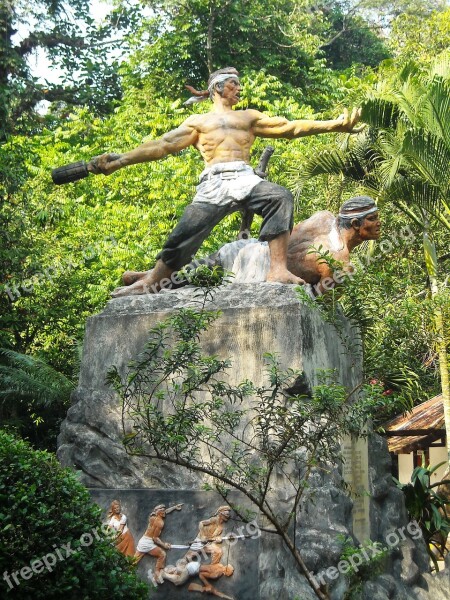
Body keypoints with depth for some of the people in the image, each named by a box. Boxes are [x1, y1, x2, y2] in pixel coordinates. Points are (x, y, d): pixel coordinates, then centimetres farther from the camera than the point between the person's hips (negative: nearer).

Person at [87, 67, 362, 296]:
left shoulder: (249, 117, 30)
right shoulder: (198, 121, 26)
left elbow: (290, 128, 23)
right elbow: (162, 145, 18)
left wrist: (333, 125, 13)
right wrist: (119, 161, 8)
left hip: (245, 178, 1)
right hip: (215, 182, -1)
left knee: (281, 197, -29)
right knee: (185, 236, -18)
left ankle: (278, 270, -35)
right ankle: (151, 281, -8)